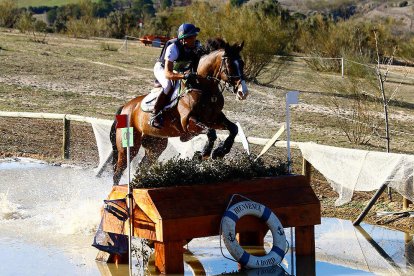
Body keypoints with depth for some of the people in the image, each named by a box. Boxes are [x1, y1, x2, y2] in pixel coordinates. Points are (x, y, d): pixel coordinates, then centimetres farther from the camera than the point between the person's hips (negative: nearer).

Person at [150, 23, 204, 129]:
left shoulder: (197, 46, -21)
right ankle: (155, 115, -26)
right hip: (162, 68, -7)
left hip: (180, 70, 7)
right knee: (169, 85, -35)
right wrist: (183, 75, -60)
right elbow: (167, 74, -44)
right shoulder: (173, 48, -37)